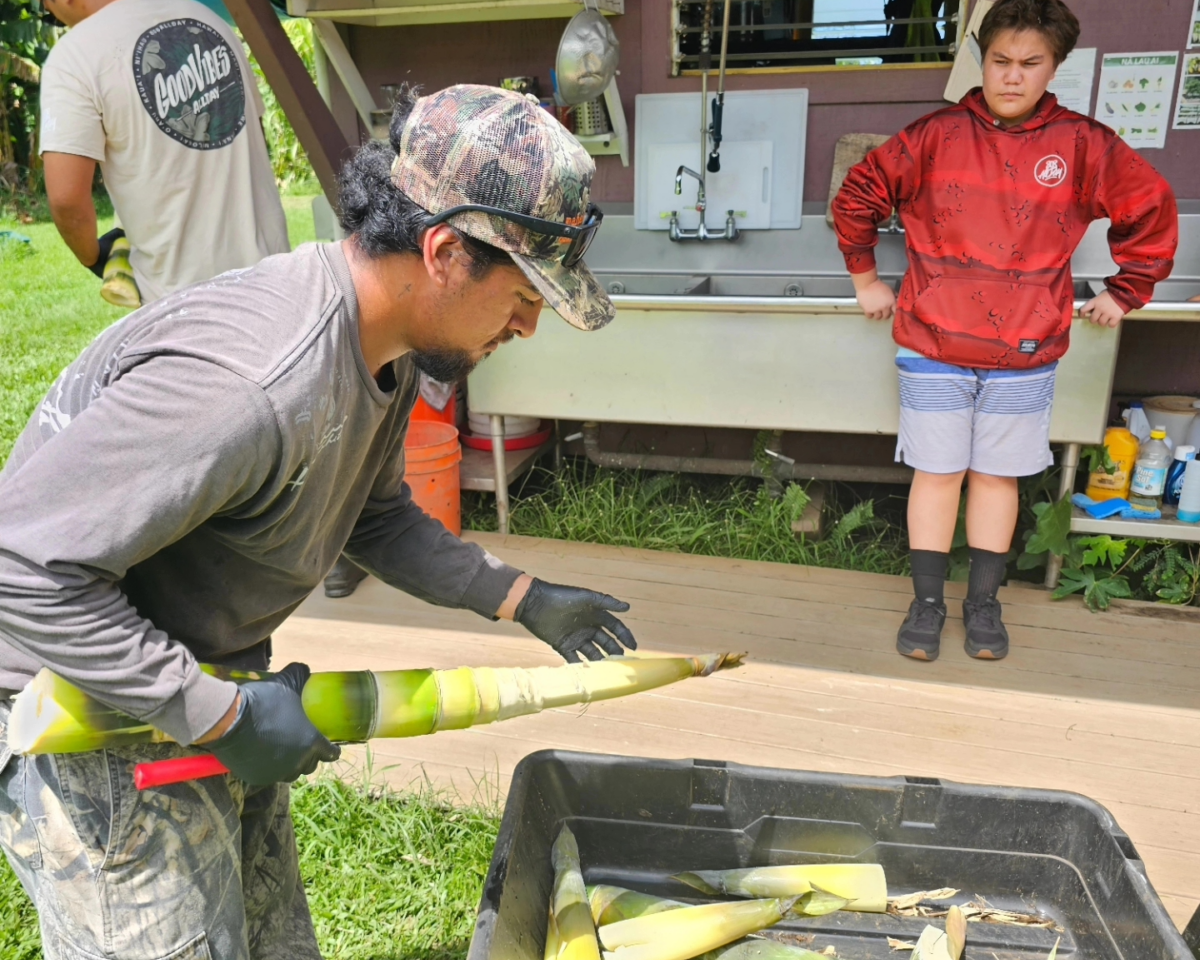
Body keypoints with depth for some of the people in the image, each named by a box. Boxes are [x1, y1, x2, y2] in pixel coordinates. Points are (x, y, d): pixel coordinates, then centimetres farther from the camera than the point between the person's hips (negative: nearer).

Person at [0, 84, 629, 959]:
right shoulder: (249, 381, -35)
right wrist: (222, 719, -25)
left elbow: (377, 519, 12)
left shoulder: (386, 348, -3)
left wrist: (520, 598, 9)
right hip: (87, 722, -8)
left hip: (214, 692, 8)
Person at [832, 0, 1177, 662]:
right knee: (936, 474, 5)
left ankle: (984, 605, 24)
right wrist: (865, 278, 10)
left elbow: (1152, 211, 13)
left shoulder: (1084, 146, 0)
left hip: (1026, 353, 1)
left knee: (997, 476, 10)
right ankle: (927, 604, 18)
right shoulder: (935, 137, -2)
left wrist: (1126, 292, 13)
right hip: (932, 346, -1)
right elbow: (857, 197, 8)